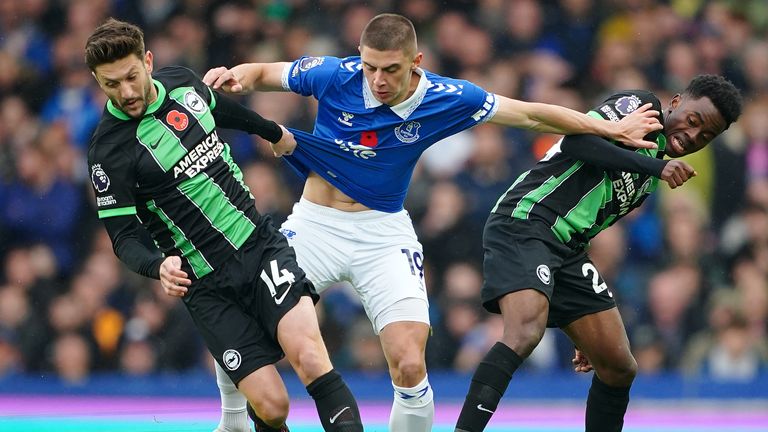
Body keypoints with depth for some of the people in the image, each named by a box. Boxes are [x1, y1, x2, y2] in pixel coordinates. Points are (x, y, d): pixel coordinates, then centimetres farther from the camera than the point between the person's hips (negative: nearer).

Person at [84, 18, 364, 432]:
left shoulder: (180, 82, 3)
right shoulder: (109, 150, -12)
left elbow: (222, 109, 27)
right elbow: (123, 237, -11)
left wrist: (274, 131, 44)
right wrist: (159, 267, -32)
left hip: (260, 243, 3)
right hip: (206, 285, -3)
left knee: (309, 357, -24)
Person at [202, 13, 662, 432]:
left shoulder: (447, 99, -13)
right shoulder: (335, 75, -14)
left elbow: (530, 115, -3)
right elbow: (262, 74, 1)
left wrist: (613, 129, -2)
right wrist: (233, 77, -23)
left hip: (383, 233, -1)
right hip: (314, 224, 1)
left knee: (410, 368, -15)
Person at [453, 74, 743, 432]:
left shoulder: (649, 180, 23)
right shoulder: (639, 106, 0)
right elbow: (577, 141, -18)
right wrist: (655, 167, -22)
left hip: (568, 248, 9)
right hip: (523, 224, -9)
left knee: (619, 368, 5)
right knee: (525, 332, -31)